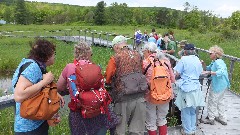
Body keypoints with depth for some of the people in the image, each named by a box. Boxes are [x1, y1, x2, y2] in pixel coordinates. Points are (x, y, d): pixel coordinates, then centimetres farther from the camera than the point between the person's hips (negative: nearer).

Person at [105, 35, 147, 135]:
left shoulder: (115, 58, -5)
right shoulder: (137, 55, 8)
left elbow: (107, 79, -2)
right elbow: (140, 72, 14)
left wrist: (114, 83, 17)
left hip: (124, 99, -4)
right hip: (140, 97, 4)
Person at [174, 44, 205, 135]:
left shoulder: (183, 60, -11)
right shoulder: (198, 60, 6)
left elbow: (177, 73, -11)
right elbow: (200, 73, 16)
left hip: (186, 88, -6)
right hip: (196, 88, 6)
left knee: (186, 111, 7)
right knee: (193, 110, 17)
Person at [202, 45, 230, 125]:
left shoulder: (218, 62, -22)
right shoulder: (214, 62, 8)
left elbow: (221, 72, -37)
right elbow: (209, 68, 20)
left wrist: (209, 72, -40)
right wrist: (204, 64, 1)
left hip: (218, 85, -10)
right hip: (222, 85, 10)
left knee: (212, 101, 4)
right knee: (220, 101, 22)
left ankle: (211, 119, 18)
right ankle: (222, 119, 33)